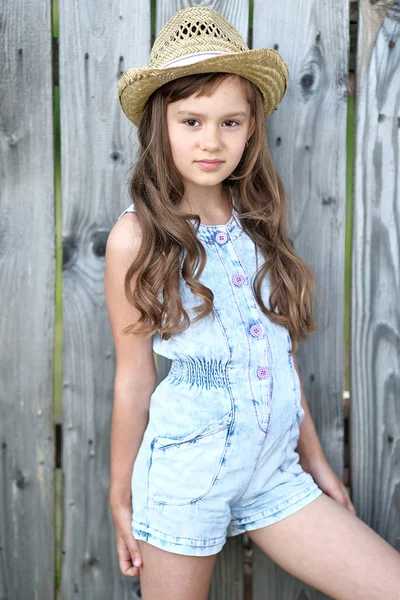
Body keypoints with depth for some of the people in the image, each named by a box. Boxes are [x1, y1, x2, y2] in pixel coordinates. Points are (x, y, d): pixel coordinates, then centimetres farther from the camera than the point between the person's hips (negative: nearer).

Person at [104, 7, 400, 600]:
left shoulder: (258, 222, 5)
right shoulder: (137, 236, -9)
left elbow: (282, 350, 10)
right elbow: (134, 377, -4)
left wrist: (315, 460, 14)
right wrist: (121, 499, 3)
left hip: (275, 470, 5)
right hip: (186, 471, -4)